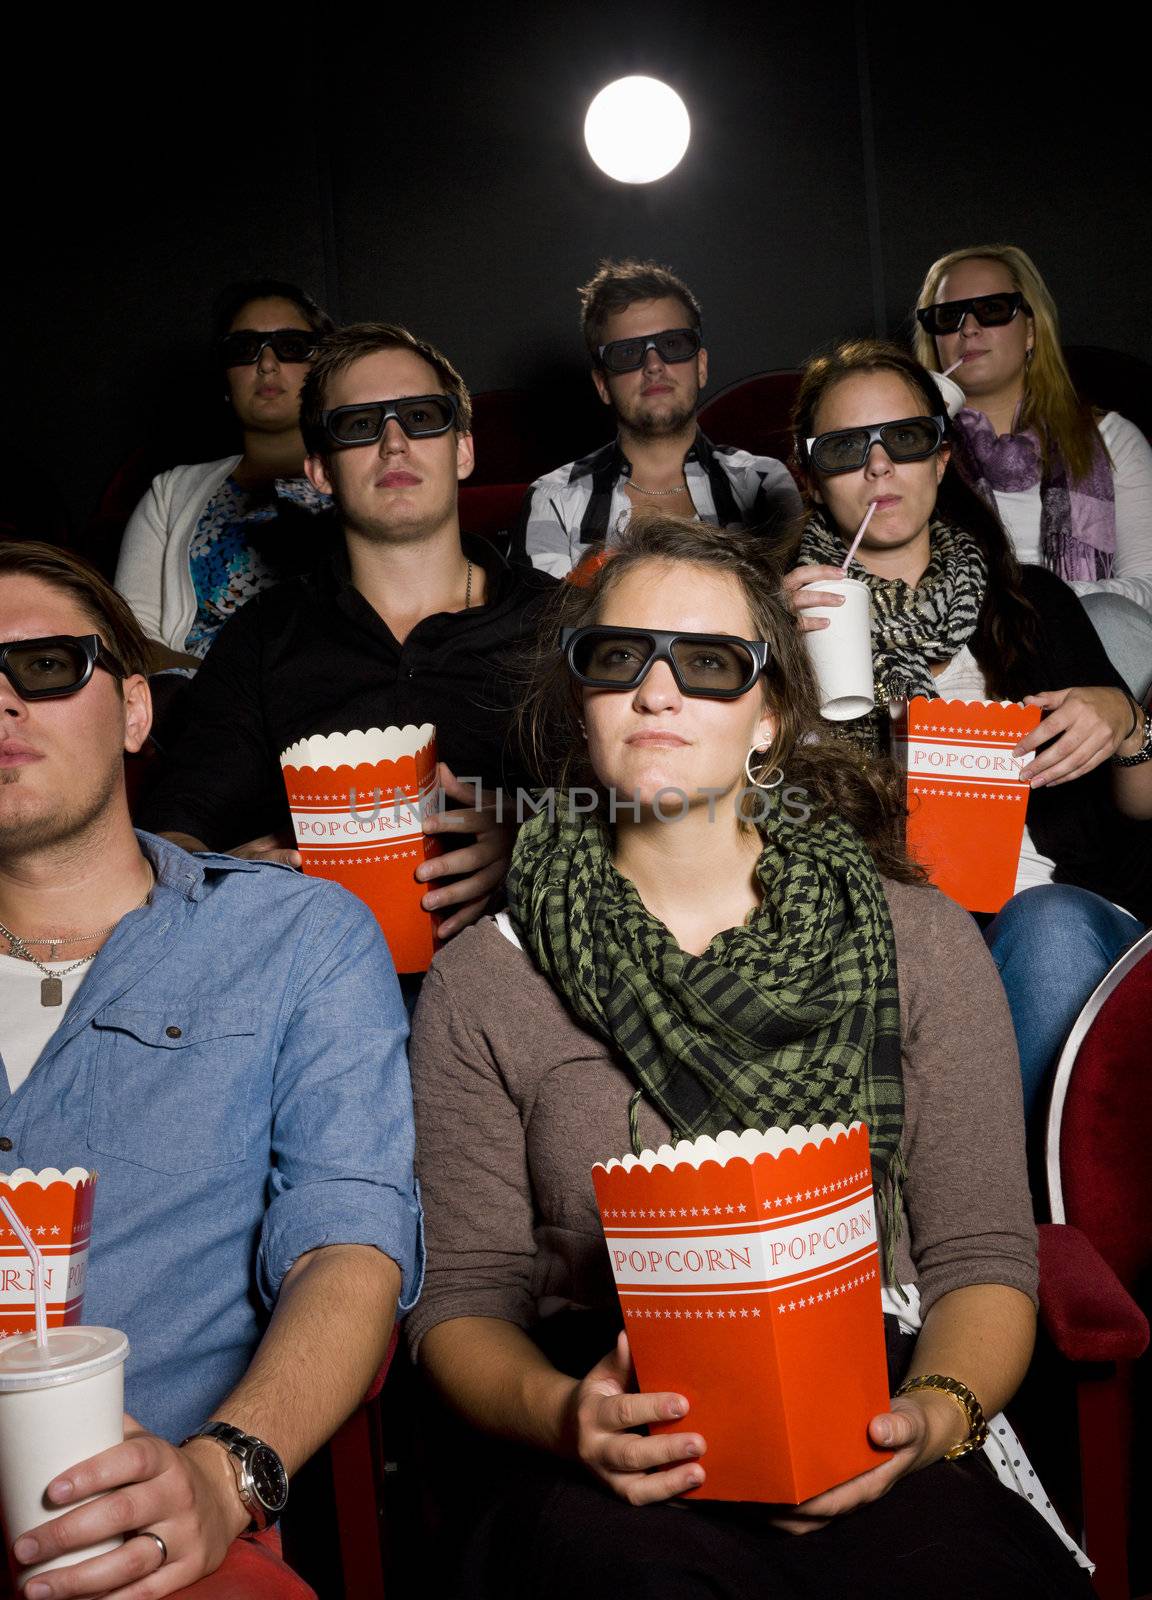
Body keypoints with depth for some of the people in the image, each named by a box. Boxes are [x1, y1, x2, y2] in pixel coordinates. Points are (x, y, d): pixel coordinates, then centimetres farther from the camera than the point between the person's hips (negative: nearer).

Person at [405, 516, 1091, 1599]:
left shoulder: (921, 943, 6)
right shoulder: (482, 984, 4)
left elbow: (983, 1255, 6)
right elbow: (462, 1292, 4)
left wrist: (938, 1412, -15)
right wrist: (561, 1413, -18)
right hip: (615, 1465, -1)